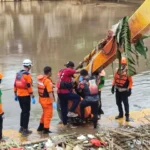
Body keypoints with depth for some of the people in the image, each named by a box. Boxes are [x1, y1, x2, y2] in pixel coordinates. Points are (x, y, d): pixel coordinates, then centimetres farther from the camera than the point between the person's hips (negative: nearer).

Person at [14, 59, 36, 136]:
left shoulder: (18, 74, 10)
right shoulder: (27, 74, -14)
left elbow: (15, 85, 13)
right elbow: (29, 86, -18)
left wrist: (15, 95, 22)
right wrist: (32, 97, -15)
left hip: (19, 95, 8)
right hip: (25, 96, -8)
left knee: (23, 111, 20)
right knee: (26, 112, 0)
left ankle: (22, 127, 27)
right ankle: (25, 130, 1)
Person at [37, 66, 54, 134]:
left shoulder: (40, 78, 3)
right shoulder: (48, 81, -22)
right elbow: (50, 93, -25)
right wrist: (53, 101, -25)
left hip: (41, 98, 8)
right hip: (47, 99, -8)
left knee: (45, 113, 25)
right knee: (48, 114, 4)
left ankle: (41, 127, 34)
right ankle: (46, 129, 9)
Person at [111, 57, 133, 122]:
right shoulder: (117, 70, 2)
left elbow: (130, 81, -11)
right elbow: (115, 79, 10)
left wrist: (129, 90, -15)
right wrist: (113, 87, 7)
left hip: (124, 91, -6)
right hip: (118, 90, 6)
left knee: (125, 103, -3)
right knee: (118, 102, 15)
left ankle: (127, 116, 9)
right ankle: (121, 114, 32)